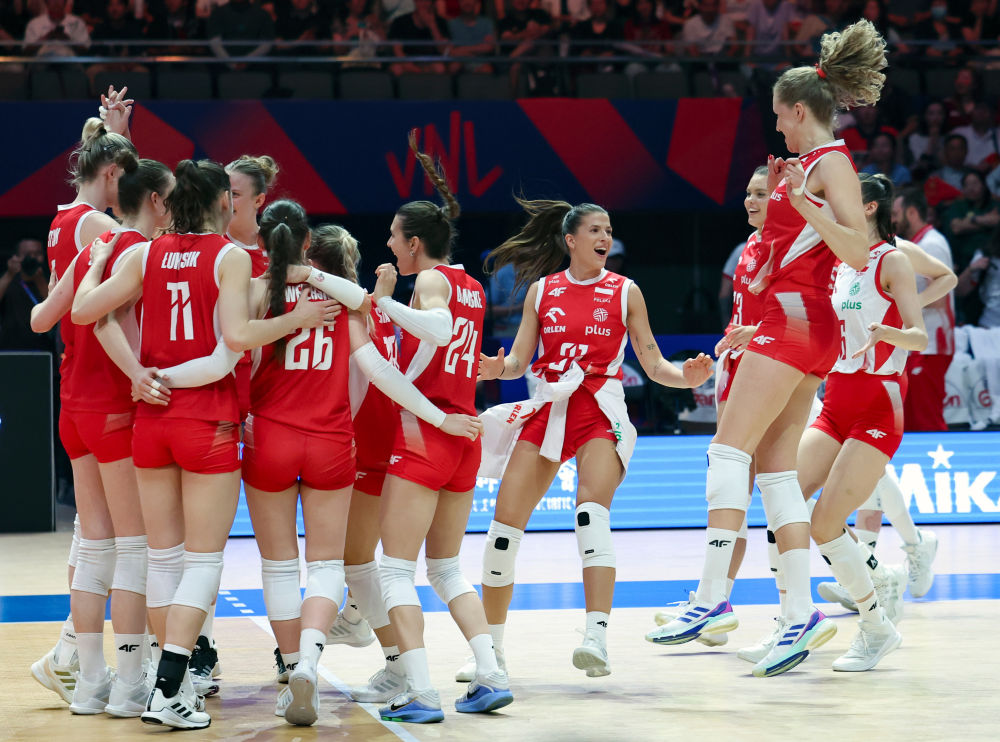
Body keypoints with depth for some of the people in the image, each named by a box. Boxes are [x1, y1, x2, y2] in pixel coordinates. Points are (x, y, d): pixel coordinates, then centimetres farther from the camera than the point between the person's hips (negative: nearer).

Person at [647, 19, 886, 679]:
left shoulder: (832, 163, -8)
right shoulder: (808, 166, 20)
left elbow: (858, 252, -19)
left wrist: (808, 205, -30)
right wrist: (782, 193, 30)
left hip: (796, 316, -10)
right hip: (796, 325, 10)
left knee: (731, 449, -15)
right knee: (775, 466, 5)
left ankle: (713, 598, -20)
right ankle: (801, 612, 2)